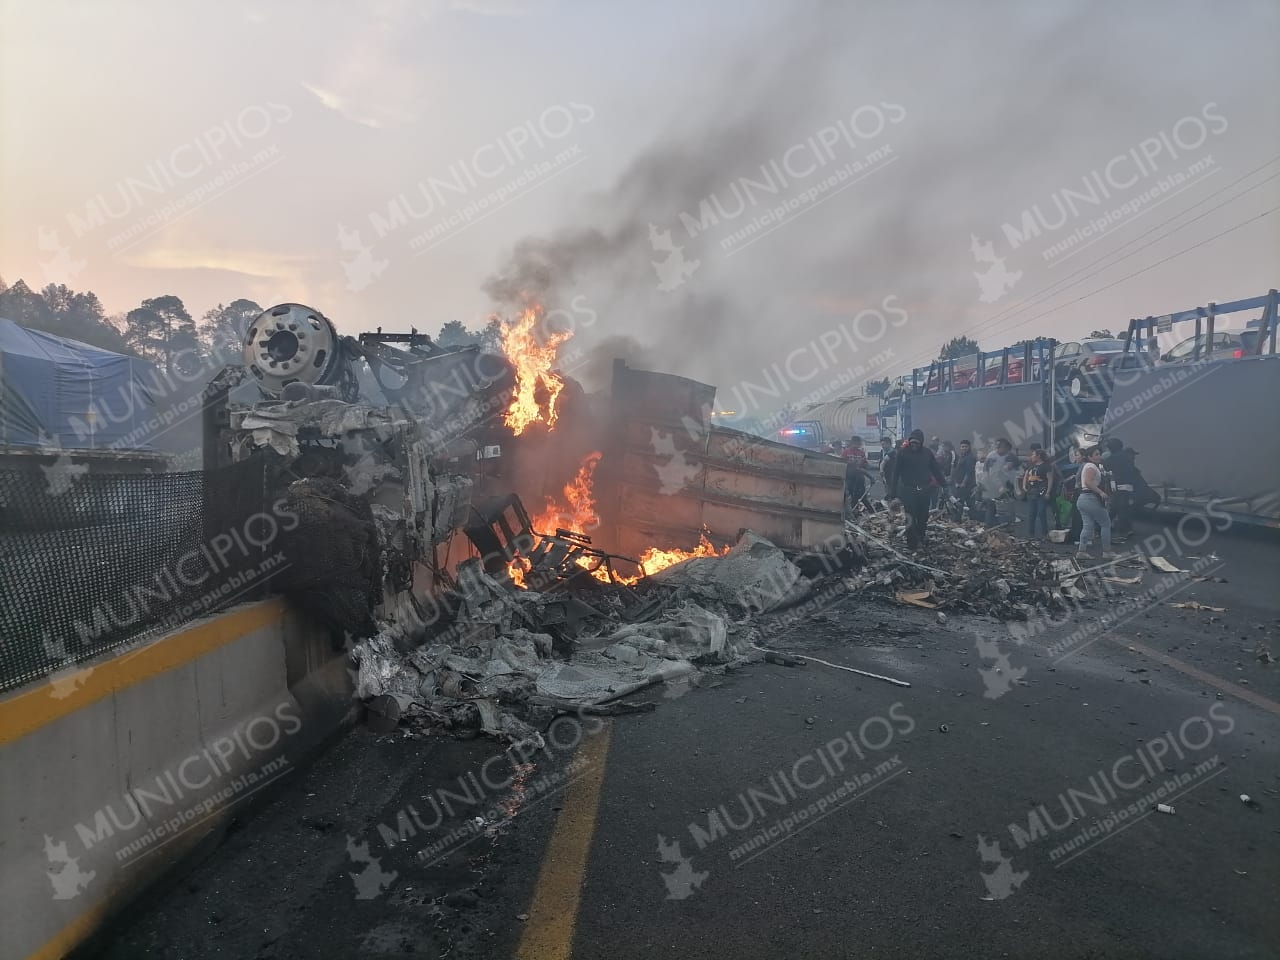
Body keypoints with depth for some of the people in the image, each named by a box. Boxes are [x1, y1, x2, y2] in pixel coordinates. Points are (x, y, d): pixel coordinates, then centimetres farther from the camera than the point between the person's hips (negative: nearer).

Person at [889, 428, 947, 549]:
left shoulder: (927, 453, 5)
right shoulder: (903, 453, -3)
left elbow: (937, 470, 10)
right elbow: (896, 472, -3)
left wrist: (944, 485, 5)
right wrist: (893, 491, -6)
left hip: (924, 490, 3)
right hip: (908, 490, -3)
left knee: (923, 517, 8)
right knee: (911, 518, -5)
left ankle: (921, 540, 21)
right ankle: (913, 543, 1)